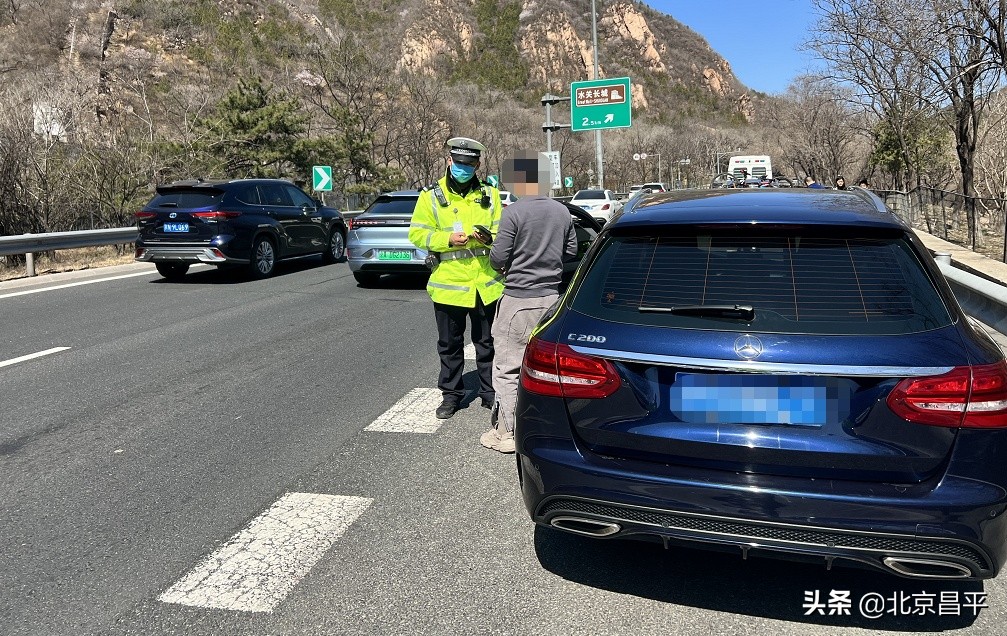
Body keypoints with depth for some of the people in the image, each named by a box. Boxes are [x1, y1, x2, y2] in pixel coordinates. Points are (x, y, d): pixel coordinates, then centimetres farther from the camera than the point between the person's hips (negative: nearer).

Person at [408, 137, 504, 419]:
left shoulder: (489, 194, 6)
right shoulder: (431, 195, 0)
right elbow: (417, 234, -3)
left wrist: (489, 237, -16)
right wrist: (447, 239, -19)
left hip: (486, 284, 1)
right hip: (448, 283, -1)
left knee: (487, 342, 12)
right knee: (449, 344, 10)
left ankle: (490, 392, 27)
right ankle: (451, 394, 25)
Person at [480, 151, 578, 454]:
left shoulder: (514, 213, -14)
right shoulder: (562, 212, 4)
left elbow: (498, 257, -13)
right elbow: (571, 250, 13)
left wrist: (505, 267, 8)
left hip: (519, 299, -6)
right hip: (551, 297, 6)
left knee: (507, 368, 3)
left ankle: (505, 432, 7)